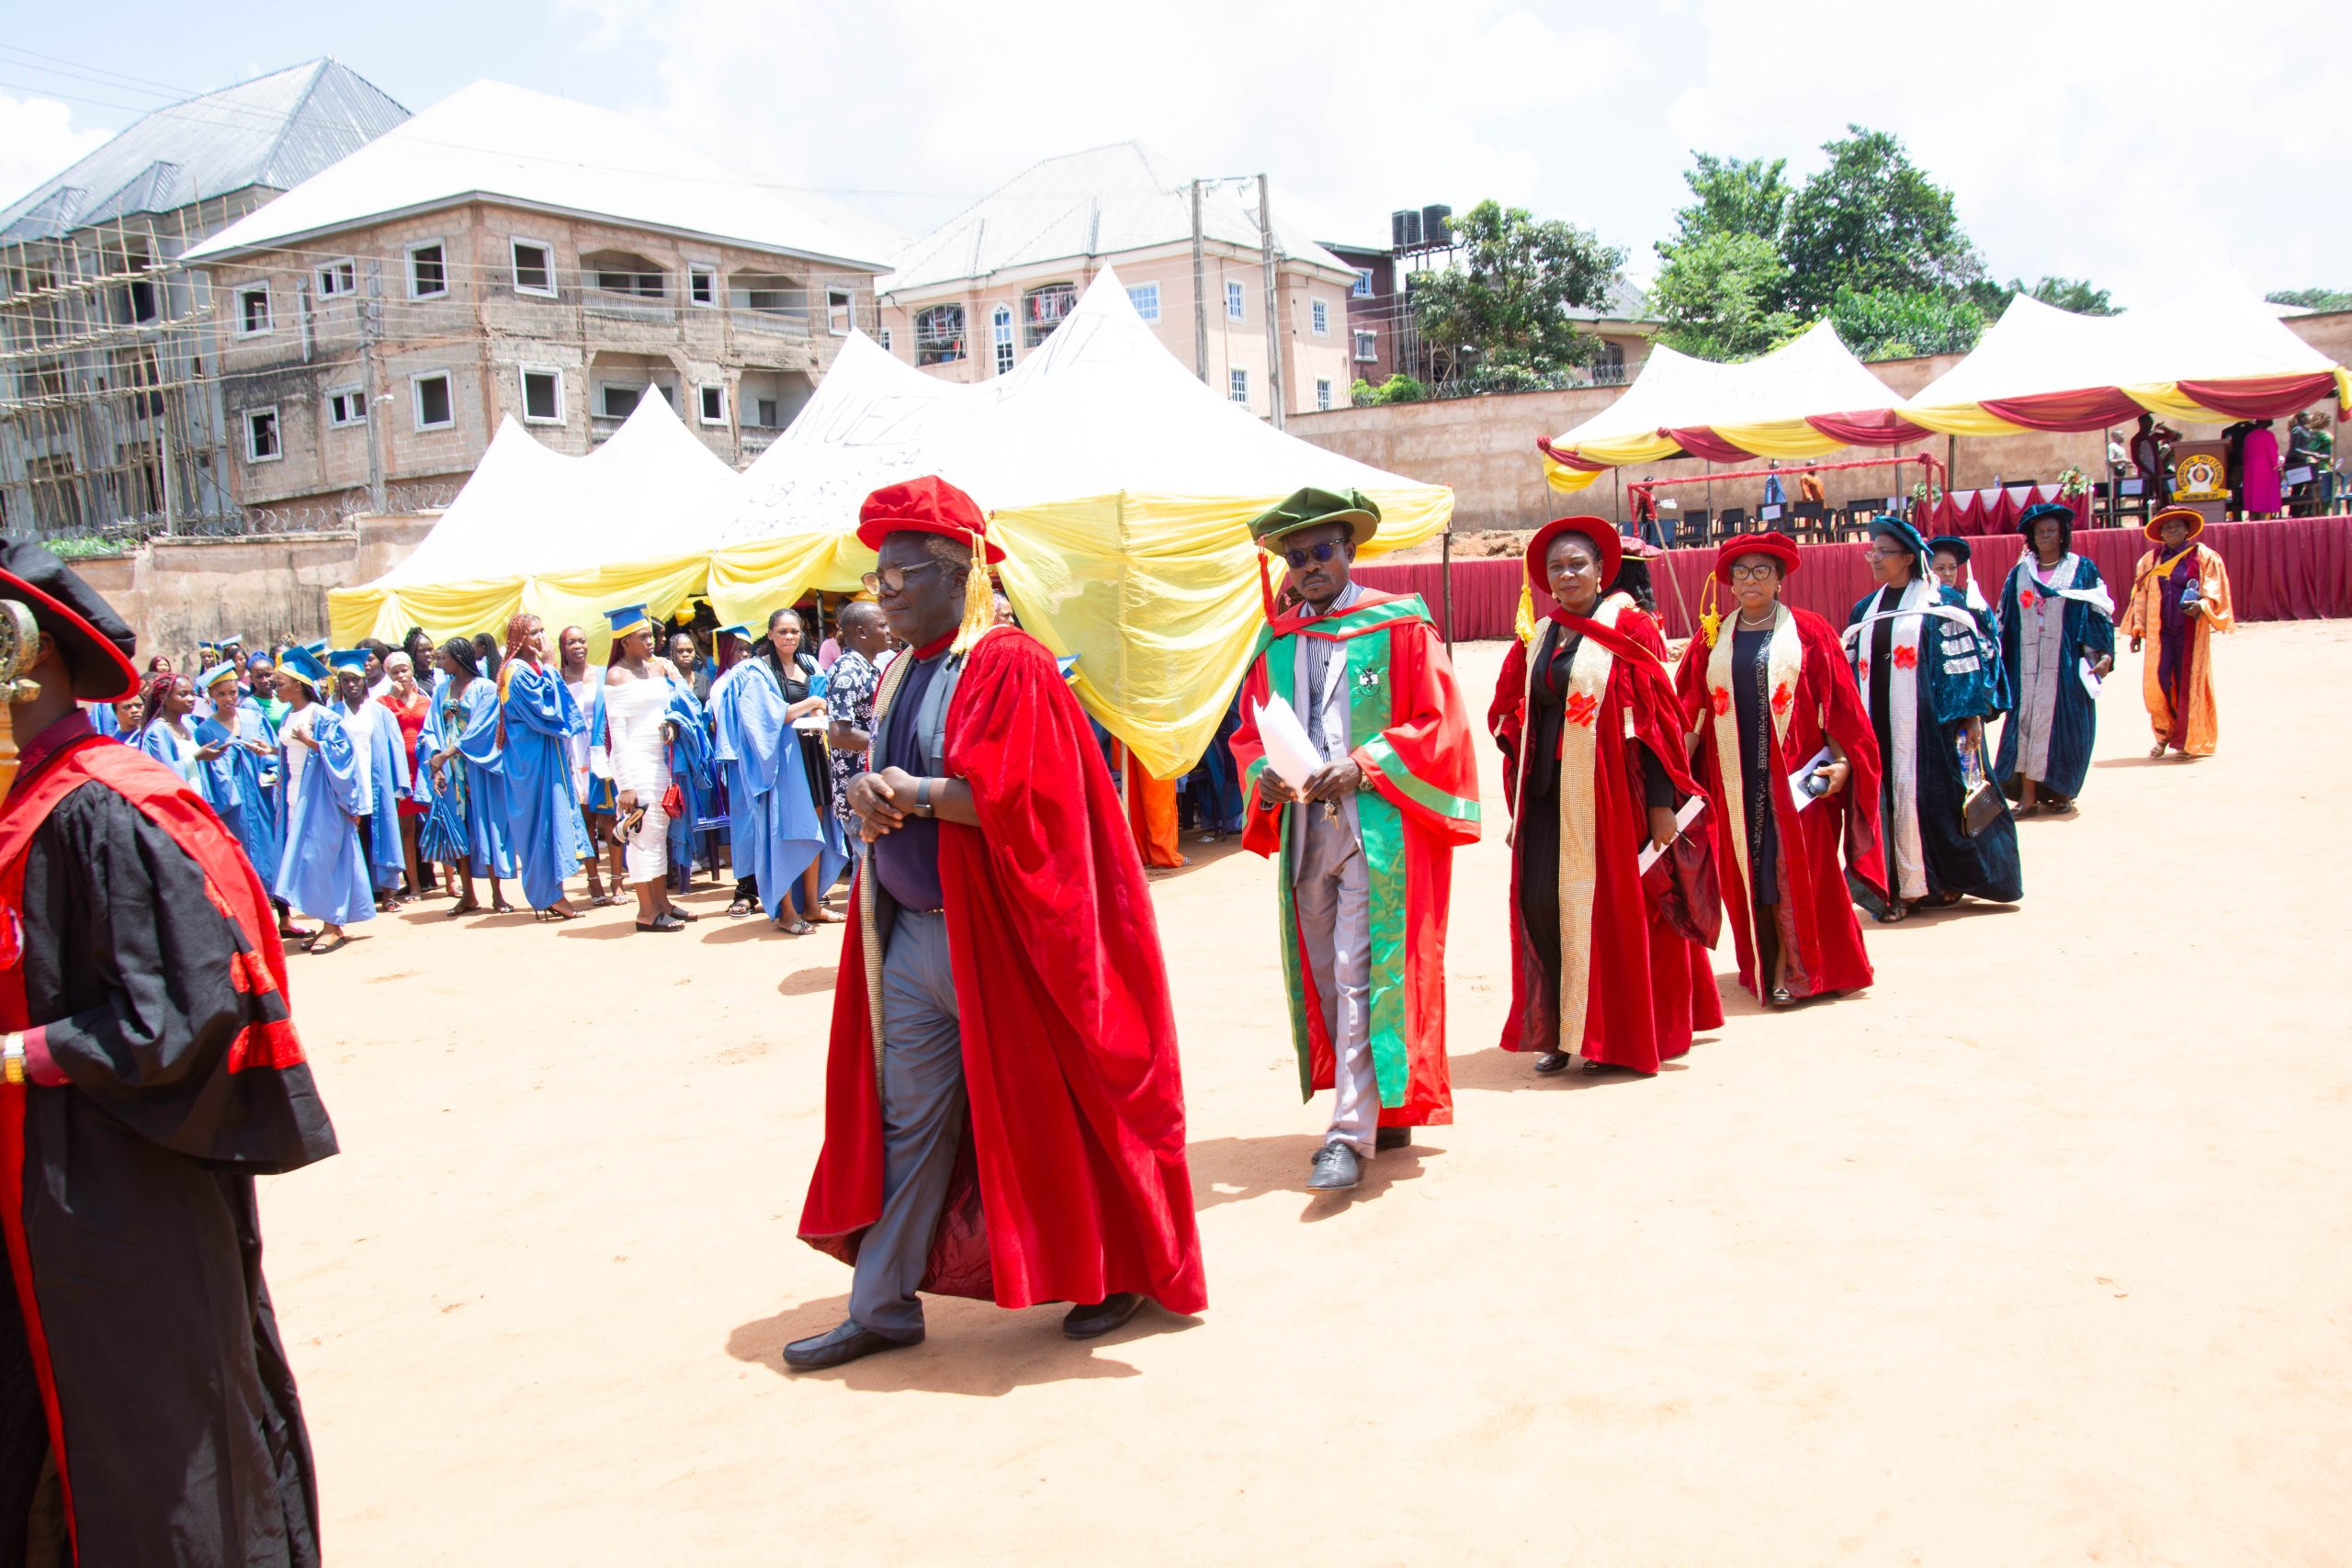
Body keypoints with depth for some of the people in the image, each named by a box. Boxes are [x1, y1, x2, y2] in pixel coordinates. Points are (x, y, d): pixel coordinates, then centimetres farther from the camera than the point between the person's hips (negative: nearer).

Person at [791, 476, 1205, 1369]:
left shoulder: (1009, 666, -12)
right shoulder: (903, 675, 14)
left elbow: (1010, 795, -22)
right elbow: (885, 781, 15)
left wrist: (911, 793, -14)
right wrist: (869, 794, -8)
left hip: (997, 937, -8)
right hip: (910, 932, 8)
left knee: (1044, 1107, 5)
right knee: (907, 1122, 12)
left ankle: (1120, 1275, 24)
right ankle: (883, 1307, 22)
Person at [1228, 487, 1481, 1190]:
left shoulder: (1400, 625, 1)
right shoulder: (1274, 641, 14)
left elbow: (1437, 723, -4)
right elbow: (1249, 734, 15)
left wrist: (1363, 766, -17)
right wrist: (1265, 779, -7)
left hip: (1378, 825, -5)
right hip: (1304, 831, 5)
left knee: (1360, 978, -11)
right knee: (1326, 979, 10)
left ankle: (1350, 1134, -9)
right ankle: (1383, 1112, 24)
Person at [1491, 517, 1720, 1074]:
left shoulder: (1628, 630, -3)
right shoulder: (1536, 640, 13)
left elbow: (1657, 718, -8)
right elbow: (1512, 720, 16)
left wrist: (1662, 805, -14)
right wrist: (1518, 803, 11)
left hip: (1608, 793, -5)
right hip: (1548, 795, 5)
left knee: (1612, 908, 0)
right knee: (1542, 906, -1)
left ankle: (1616, 1035, 13)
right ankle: (1560, 1031, 11)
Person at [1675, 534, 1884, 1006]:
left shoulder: (1809, 632, 3)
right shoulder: (1711, 642, 11)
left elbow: (1839, 703, -1)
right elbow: (1689, 712, 10)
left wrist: (1842, 762, -10)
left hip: (1795, 776, -3)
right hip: (1734, 780, 3)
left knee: (1793, 869, -5)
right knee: (1747, 873, 6)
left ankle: (1797, 971, 2)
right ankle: (1766, 968, 17)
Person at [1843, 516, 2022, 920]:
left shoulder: (1940, 602, -1)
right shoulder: (1864, 610, 14)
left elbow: (1965, 660, -4)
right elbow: (1852, 672, 17)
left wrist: (1971, 716, -10)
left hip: (1926, 721, -5)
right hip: (1877, 723, 5)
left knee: (1932, 794, -3)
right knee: (1886, 799, 2)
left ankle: (1945, 879, 10)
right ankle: (1901, 887, 8)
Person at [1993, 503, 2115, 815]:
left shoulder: (2082, 569, 6)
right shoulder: (2020, 573, 12)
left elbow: (2100, 611, 3)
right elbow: (2004, 618, 13)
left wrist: (2104, 652, -8)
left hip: (2066, 663, -2)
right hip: (2027, 663, 2)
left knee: (2065, 723, 0)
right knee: (2025, 721, -5)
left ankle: (2062, 790, 12)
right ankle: (2028, 794, -6)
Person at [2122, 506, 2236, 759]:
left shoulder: (2204, 557, 4)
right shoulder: (2149, 561, 12)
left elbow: (2216, 591, -2)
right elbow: (2140, 598, 11)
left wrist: (2201, 605, -22)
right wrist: (2137, 630, 4)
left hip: (2190, 631, -2)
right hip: (2160, 631, 2)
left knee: (2188, 683, -1)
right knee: (2156, 683, -10)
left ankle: (2188, 741, 10)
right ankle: (2165, 734, 11)